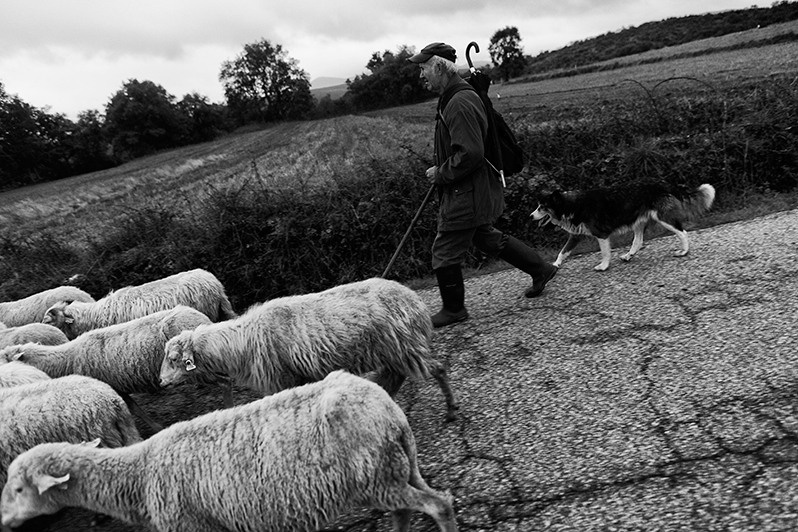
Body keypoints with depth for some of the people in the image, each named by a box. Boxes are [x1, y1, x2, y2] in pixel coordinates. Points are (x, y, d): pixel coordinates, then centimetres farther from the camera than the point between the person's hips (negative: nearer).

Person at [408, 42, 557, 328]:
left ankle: (453, 309, 19)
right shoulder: (456, 97, 12)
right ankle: (541, 269, 35)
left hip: (467, 194, -11)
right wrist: (441, 170, 13)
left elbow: (470, 154, -29)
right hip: (470, 191, 11)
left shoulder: (460, 104, -22)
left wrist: (441, 173, -17)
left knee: (445, 252, 1)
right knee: (487, 238, 23)